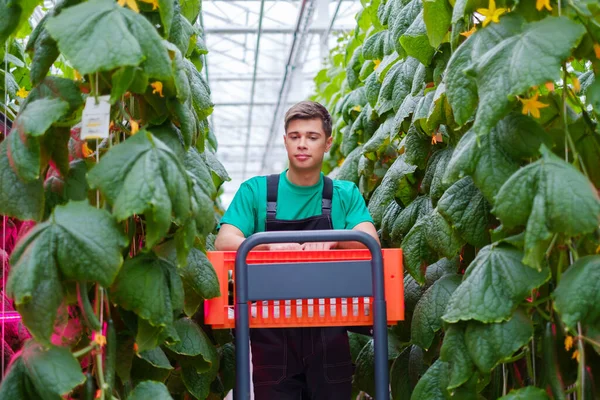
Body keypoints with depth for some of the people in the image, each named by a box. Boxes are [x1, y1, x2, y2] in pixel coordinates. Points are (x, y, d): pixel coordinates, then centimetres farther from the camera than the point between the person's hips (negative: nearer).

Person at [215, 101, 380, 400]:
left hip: (328, 333, 1)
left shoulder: (345, 194, 5)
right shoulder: (256, 191, 2)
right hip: (271, 332, -1)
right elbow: (225, 242, -10)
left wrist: (332, 240, -30)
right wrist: (271, 246, -29)